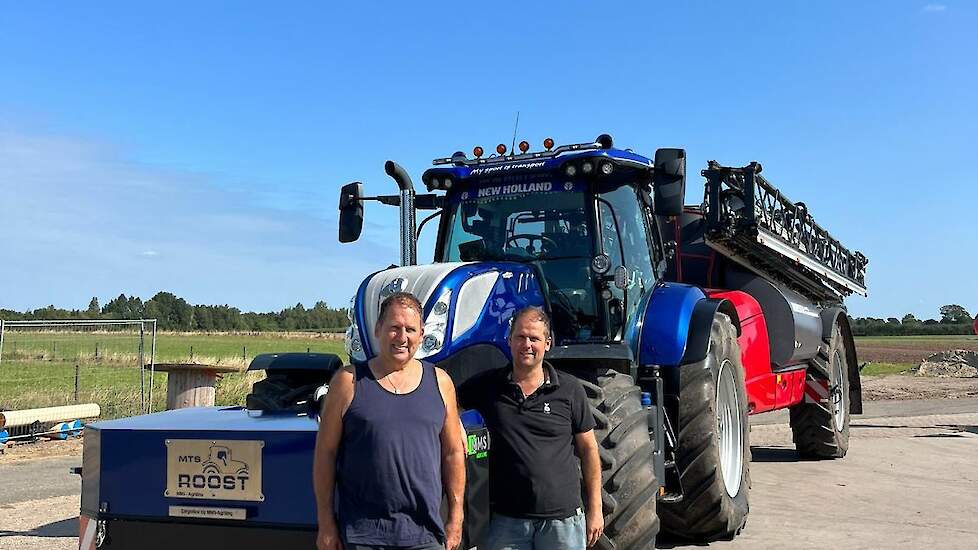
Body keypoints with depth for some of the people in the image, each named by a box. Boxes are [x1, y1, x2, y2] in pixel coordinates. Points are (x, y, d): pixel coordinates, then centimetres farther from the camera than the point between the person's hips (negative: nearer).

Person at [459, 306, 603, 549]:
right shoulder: (488, 385, 3)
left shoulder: (570, 389, 0)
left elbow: (588, 449, 4)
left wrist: (595, 509, 2)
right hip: (506, 519, 1)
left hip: (563, 519, -1)